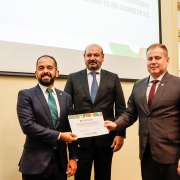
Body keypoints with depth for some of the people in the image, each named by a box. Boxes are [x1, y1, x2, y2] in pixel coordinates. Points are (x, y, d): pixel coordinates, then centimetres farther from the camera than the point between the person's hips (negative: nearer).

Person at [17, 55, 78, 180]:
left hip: (60, 161, 4)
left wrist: (73, 157, 2)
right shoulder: (26, 95, -4)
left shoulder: (66, 97, 9)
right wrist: (59, 135, -16)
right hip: (35, 163, -4)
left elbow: (71, 129, 9)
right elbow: (27, 125, -16)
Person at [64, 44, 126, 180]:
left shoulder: (113, 78, 7)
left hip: (106, 138, 1)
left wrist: (120, 134, -4)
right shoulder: (73, 78, 6)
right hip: (80, 138, 0)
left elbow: (121, 108, 4)